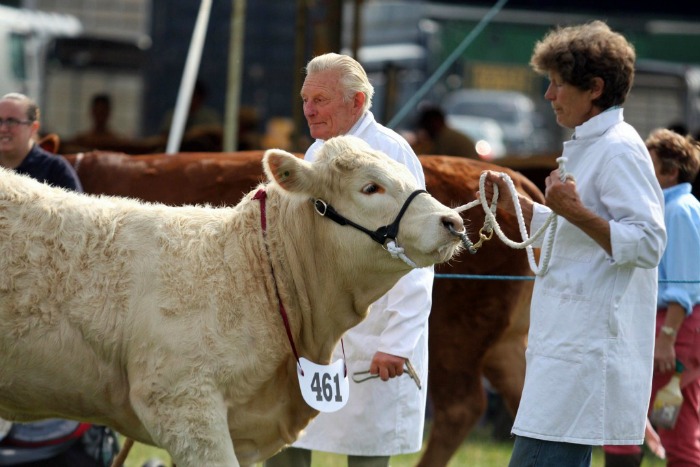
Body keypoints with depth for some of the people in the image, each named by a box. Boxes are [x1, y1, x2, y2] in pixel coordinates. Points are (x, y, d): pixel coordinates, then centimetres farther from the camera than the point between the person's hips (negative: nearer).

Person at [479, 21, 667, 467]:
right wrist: (516, 204, 19)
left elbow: (647, 243, -20)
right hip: (569, 342, 11)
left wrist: (577, 213, -28)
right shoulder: (587, 146, 20)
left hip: (588, 350, -11)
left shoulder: (619, 150, -13)